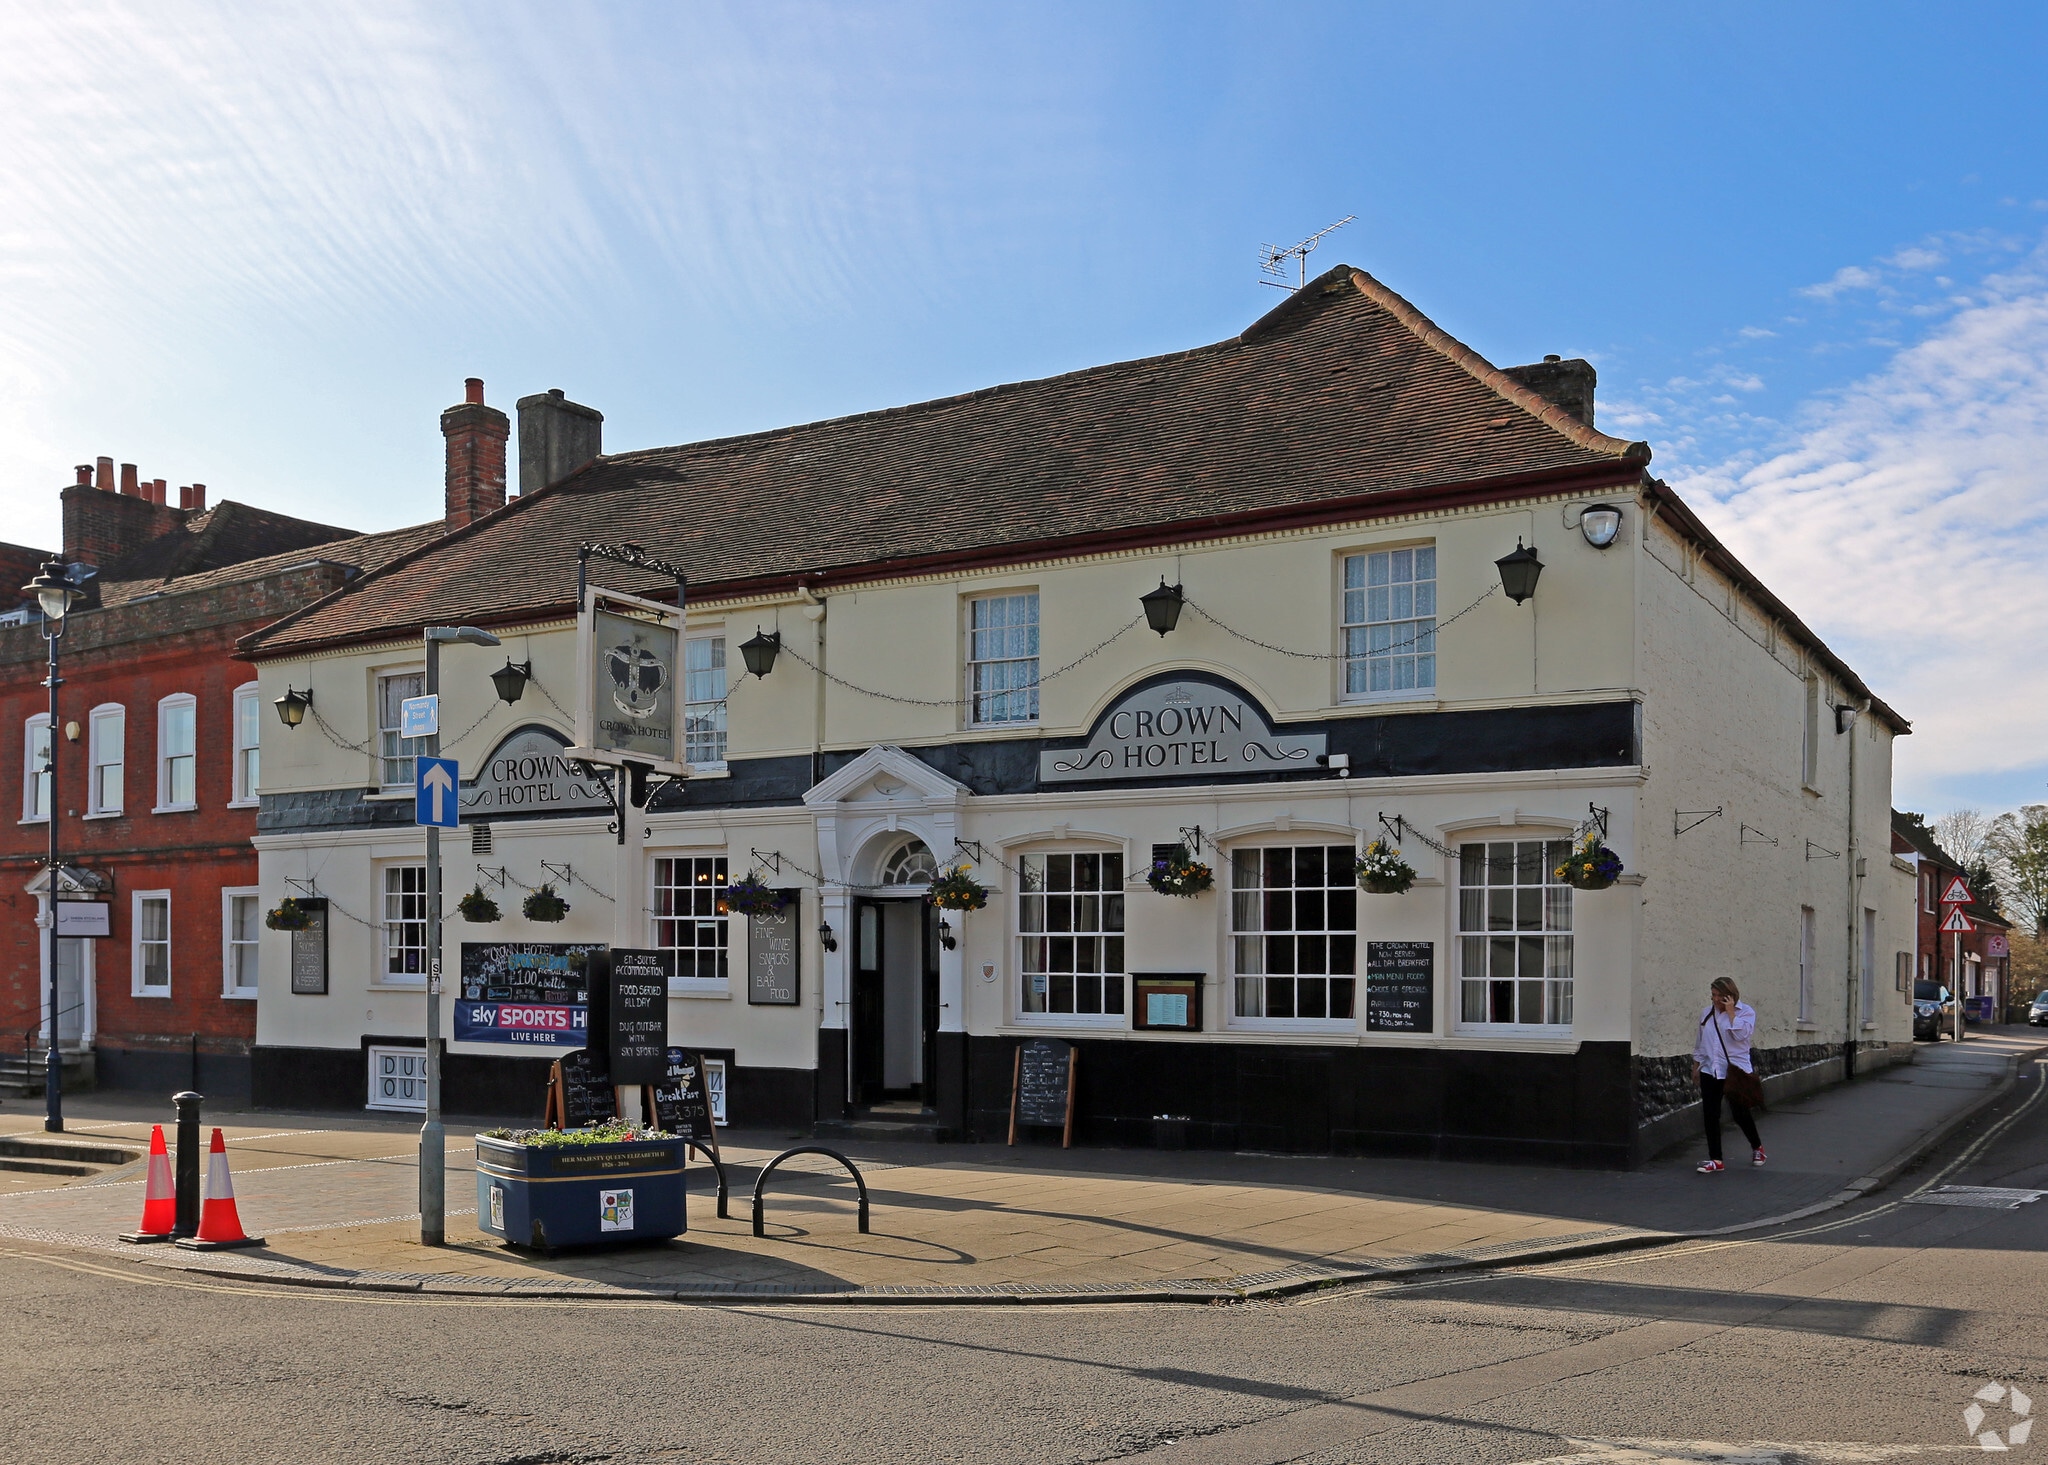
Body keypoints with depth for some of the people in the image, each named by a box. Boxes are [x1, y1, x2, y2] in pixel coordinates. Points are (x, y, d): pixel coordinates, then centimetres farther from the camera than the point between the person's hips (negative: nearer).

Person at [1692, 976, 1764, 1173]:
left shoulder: (1746, 1012, -4)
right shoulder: (1707, 1013, 10)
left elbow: (1741, 1034, -21)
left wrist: (1730, 1012, -18)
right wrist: (1696, 1065, 19)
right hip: (1709, 1071, 5)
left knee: (1740, 1113, 3)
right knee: (1710, 1115, 0)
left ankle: (1757, 1147, 32)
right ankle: (1715, 1159, 6)